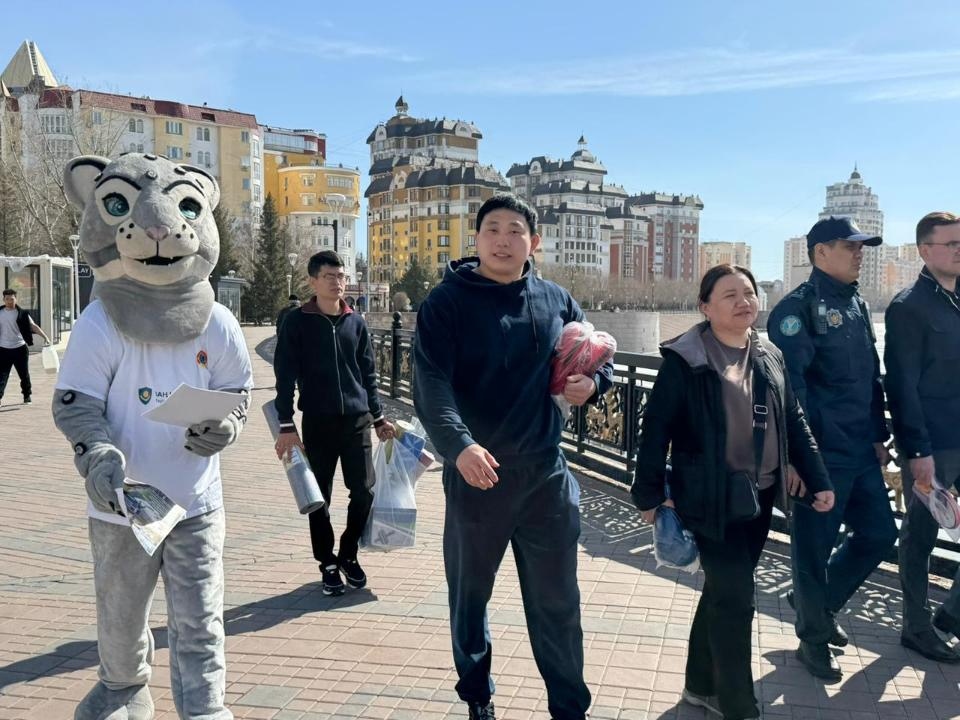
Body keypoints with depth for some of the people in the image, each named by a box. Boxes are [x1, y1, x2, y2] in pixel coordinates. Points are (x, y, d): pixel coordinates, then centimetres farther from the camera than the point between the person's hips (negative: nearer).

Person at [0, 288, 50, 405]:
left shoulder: (21, 314, -2)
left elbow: (33, 326, -7)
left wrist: (45, 337, -18)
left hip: (20, 348, -1)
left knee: (24, 374, 9)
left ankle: (27, 396, 23)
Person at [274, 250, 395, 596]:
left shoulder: (356, 322, 7)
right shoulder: (296, 321, -3)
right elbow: (285, 375, -5)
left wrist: (378, 417, 12)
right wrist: (286, 426, -10)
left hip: (357, 421, 3)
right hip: (318, 423, -3)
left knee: (364, 491, 3)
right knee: (320, 497, 6)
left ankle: (348, 554, 25)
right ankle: (328, 564, 22)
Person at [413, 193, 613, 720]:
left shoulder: (556, 301, 5)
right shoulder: (447, 302, -8)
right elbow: (431, 382, -21)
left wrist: (593, 381, -7)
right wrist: (458, 444, -38)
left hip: (545, 474, 3)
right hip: (474, 473, -2)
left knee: (557, 602, 11)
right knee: (469, 595, 15)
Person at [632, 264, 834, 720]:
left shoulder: (770, 357, 8)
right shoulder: (684, 359, -12)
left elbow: (793, 422, 14)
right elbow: (656, 428, -11)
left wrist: (818, 480, 10)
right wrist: (650, 494, -11)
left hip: (760, 498, 6)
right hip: (711, 501, -6)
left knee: (722, 591, 17)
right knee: (736, 600, -6)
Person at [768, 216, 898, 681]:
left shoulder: (856, 305, 14)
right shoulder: (797, 308, -12)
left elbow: (871, 377, 18)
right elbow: (790, 385, -18)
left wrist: (879, 435, 15)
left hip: (862, 452, 8)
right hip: (822, 453, -8)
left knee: (879, 534, 15)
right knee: (815, 546, 4)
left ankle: (819, 601, 36)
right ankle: (814, 639, 22)